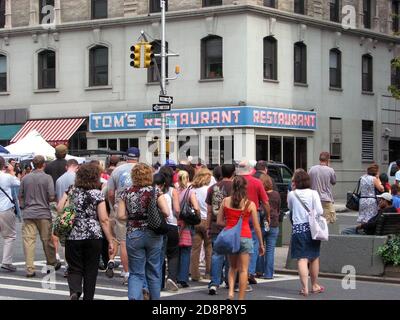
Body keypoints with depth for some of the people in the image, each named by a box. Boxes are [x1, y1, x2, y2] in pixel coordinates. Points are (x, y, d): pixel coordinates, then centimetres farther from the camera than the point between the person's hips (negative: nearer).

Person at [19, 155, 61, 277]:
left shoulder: (25, 178, 4)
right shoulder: (47, 178, -6)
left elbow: (20, 197, 11)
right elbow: (51, 197, -11)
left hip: (28, 213, 2)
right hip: (43, 213, -2)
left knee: (28, 240, -1)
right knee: (47, 240, 11)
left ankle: (30, 269, -3)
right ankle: (52, 263, 27)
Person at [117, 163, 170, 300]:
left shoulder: (126, 193, -1)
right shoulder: (155, 191, -6)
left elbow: (121, 215, -5)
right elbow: (166, 212, -13)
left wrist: (133, 216, 10)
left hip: (133, 235, 0)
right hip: (153, 235, 0)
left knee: (136, 273, 3)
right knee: (153, 272, 13)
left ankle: (134, 297, -20)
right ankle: (155, 297, 22)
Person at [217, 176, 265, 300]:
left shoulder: (225, 201, 2)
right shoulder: (250, 204, -4)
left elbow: (219, 221, 4)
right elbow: (257, 227, 0)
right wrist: (261, 244, 7)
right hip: (245, 237, -3)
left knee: (233, 267, 20)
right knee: (243, 270, 3)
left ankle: (231, 292, 2)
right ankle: (241, 298, 2)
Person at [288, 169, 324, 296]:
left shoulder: (291, 195, -1)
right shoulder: (313, 193, -3)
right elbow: (320, 211, -10)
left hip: (298, 229, -1)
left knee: (302, 259, -4)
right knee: (314, 257, 16)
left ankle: (305, 287, -17)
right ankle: (314, 285, 30)